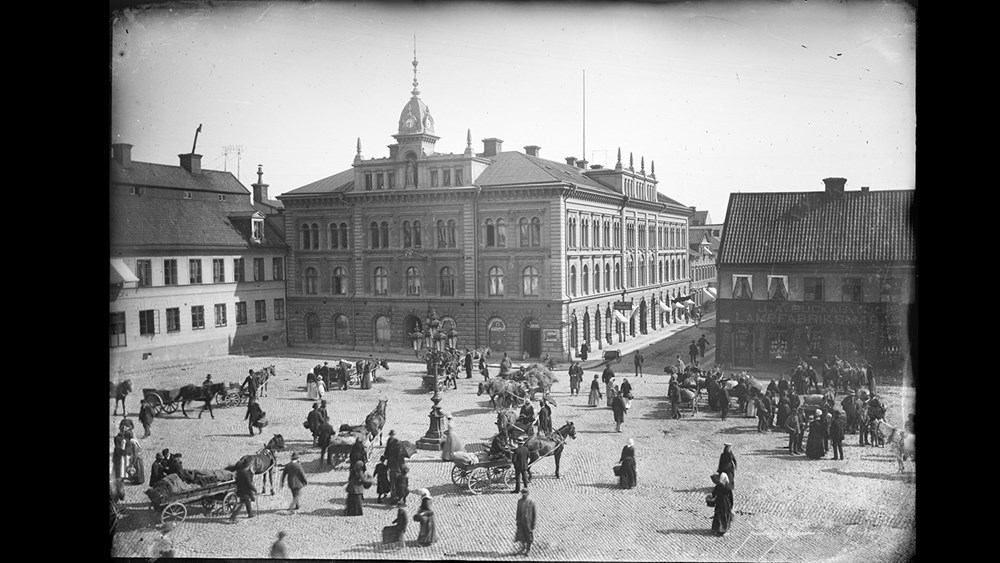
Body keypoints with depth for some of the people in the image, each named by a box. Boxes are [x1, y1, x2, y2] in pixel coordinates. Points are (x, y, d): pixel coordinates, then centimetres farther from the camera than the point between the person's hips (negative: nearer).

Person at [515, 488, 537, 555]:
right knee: (520, 535, 8)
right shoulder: (519, 501, 1)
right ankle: (523, 547, 34)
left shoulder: (531, 502, -14)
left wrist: (534, 524, -10)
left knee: (529, 537, 9)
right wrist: (517, 521, 10)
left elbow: (534, 513, -10)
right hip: (521, 521, 4)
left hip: (528, 522, -4)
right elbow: (518, 512, 10)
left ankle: (528, 550, 28)